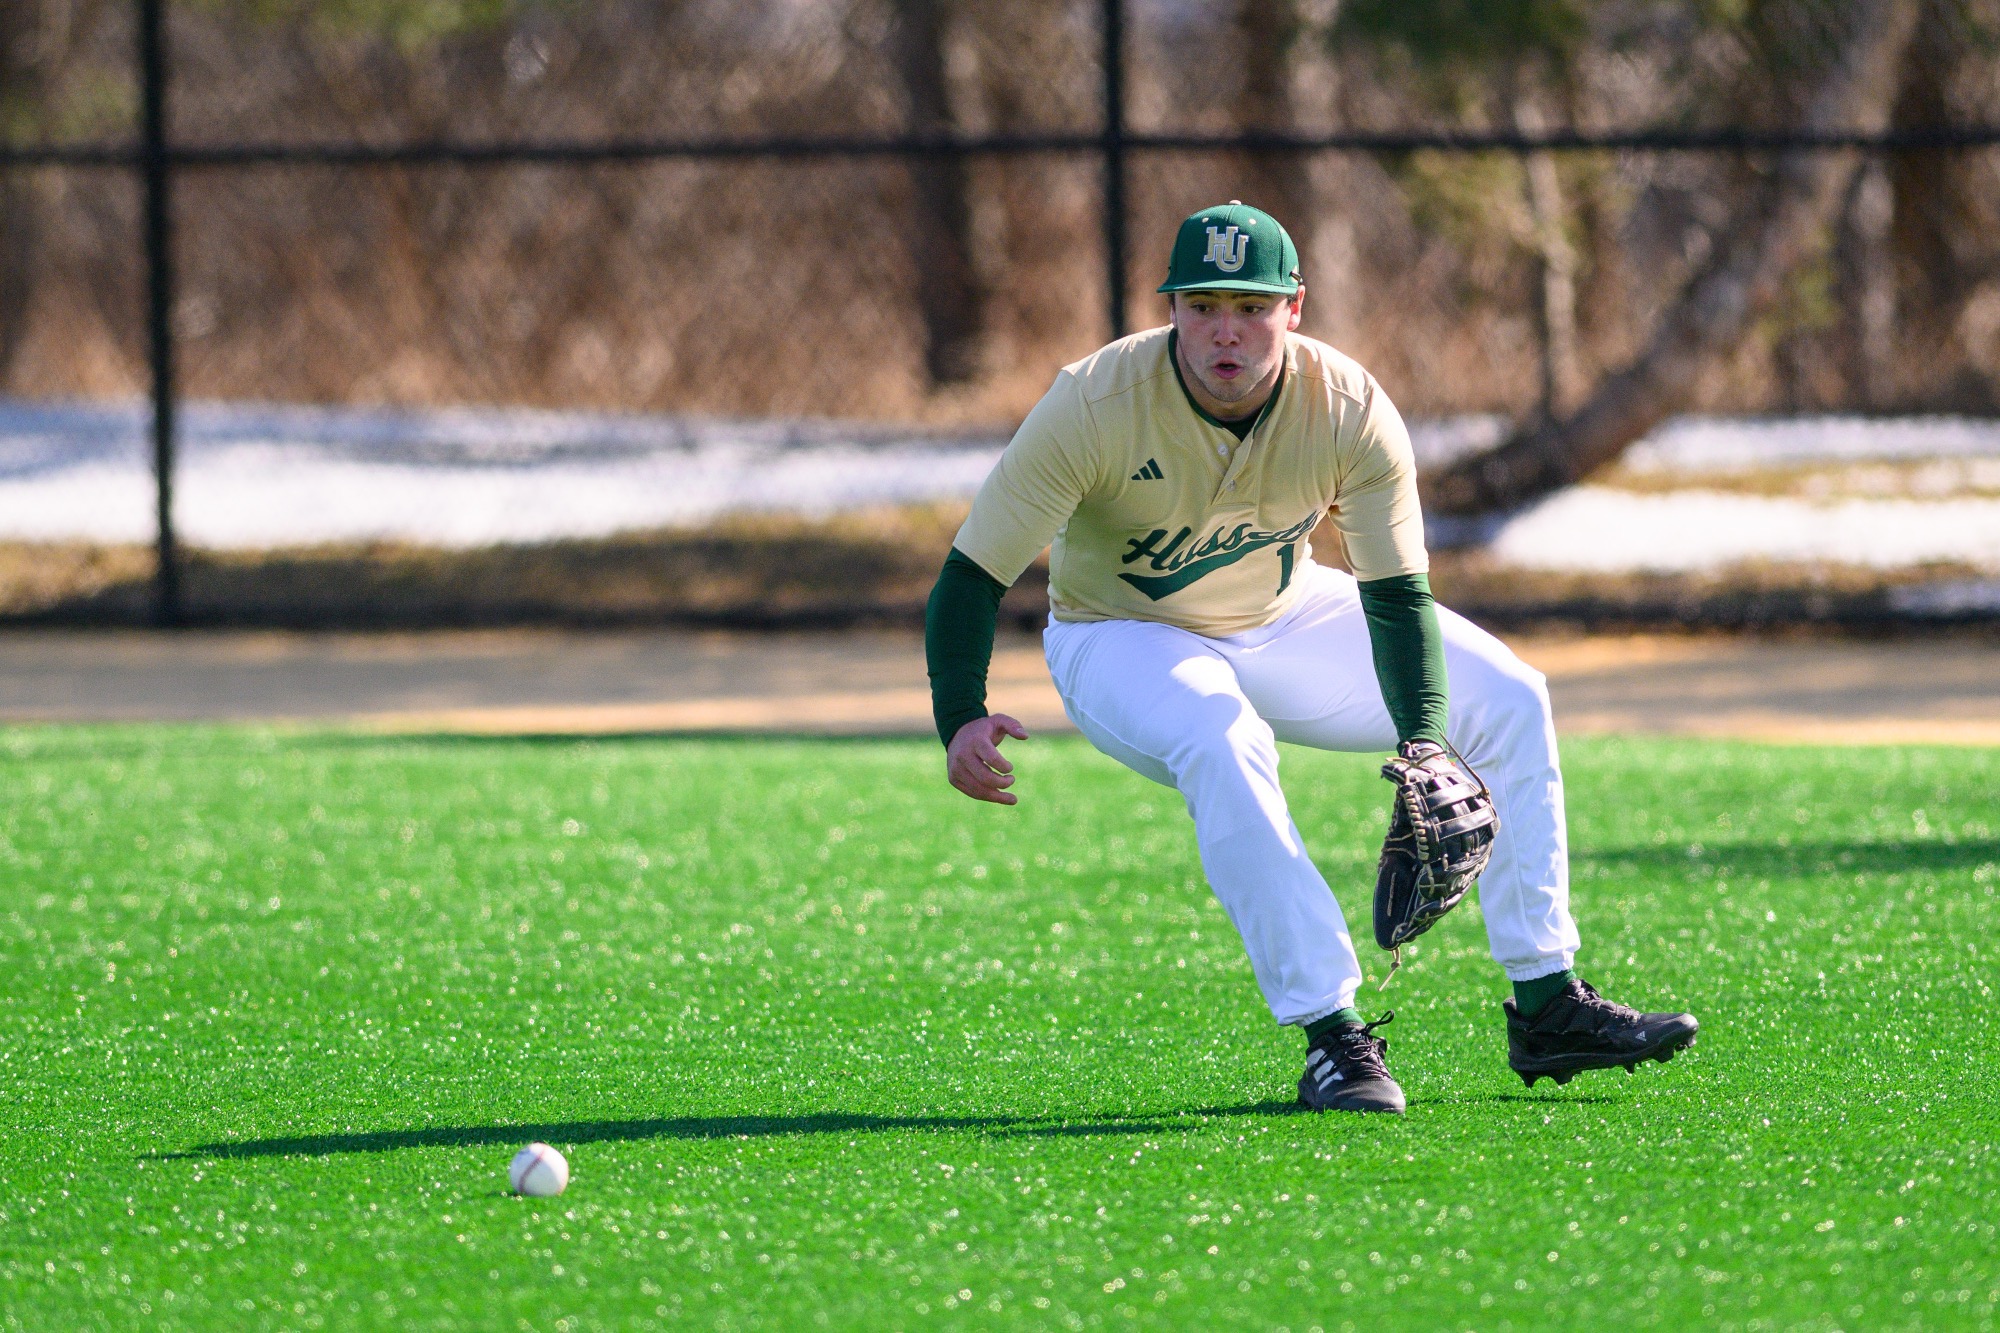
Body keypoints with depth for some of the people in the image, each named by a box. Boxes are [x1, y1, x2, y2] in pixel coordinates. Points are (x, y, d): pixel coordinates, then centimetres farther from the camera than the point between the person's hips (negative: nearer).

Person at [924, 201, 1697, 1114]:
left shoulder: (1351, 412, -23)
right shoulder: (1096, 405, -30)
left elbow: (1397, 601, -20)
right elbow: (972, 575, -29)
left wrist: (1423, 748, -36)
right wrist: (960, 721, -45)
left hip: (1281, 620, 4)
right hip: (1121, 642, -4)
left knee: (1507, 699, -6)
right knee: (1222, 746, -37)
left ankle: (1546, 1008, 3)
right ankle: (1332, 1039, -32)